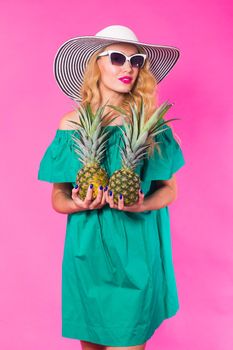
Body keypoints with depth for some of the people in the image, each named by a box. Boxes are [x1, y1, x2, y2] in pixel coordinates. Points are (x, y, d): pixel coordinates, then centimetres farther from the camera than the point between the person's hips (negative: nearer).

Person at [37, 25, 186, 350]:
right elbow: (57, 198, 3)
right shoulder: (72, 123, -2)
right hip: (87, 248, 1)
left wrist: (141, 205, -17)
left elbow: (169, 189, 2)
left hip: (138, 248, -1)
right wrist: (79, 204, -19)